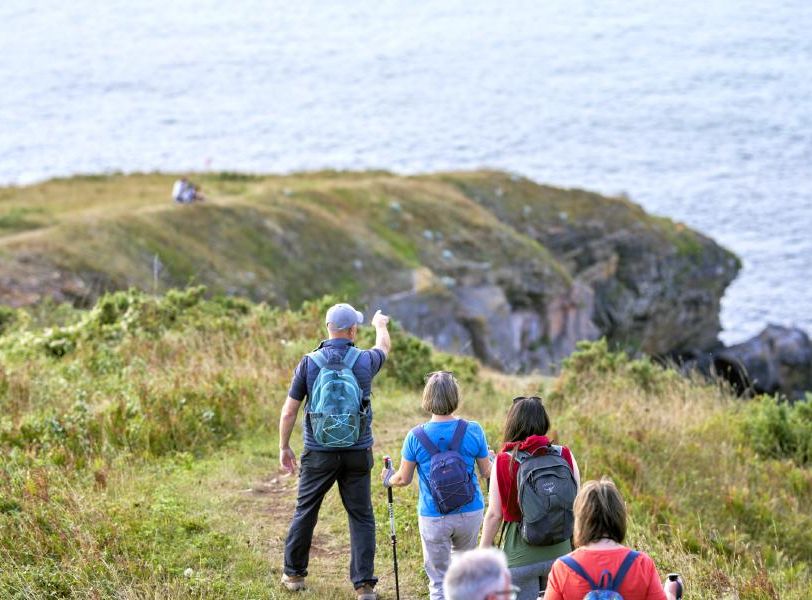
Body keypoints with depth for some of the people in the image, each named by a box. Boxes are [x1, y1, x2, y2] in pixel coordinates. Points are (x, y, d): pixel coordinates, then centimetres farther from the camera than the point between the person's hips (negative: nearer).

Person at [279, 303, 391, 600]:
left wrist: (284, 447, 10)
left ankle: (294, 574, 26)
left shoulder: (309, 363, -7)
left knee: (305, 513, 14)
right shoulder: (365, 361, -5)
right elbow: (384, 347, 21)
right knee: (362, 517, 6)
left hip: (319, 454, 0)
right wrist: (380, 324, 44)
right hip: (357, 453, 0)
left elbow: (288, 412, -4)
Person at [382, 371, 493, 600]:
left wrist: (388, 478, 20)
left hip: (433, 518, -1)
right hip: (470, 513, 1)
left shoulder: (415, 437, -12)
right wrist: (491, 459, 25)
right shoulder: (473, 431, -10)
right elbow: (486, 472, 1)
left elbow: (404, 479, -3)